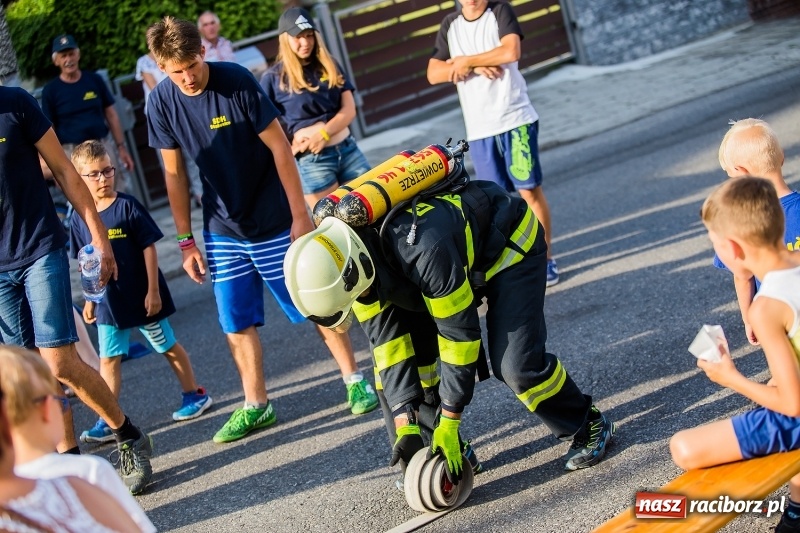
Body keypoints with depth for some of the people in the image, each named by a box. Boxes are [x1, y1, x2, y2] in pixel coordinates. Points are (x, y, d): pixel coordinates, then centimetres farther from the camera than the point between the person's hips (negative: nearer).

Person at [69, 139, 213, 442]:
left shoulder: (127, 206, -11)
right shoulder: (80, 218, 1)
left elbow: (149, 247, -10)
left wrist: (153, 290, -13)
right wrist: (89, 299, 12)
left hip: (143, 296, -3)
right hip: (108, 301, 3)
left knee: (168, 346, 11)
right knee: (109, 359, 2)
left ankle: (194, 396, 28)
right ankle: (107, 421, 5)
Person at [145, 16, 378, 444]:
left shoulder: (237, 82, -17)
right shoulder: (162, 103, -6)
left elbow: (279, 147, -13)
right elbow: (174, 174, 3)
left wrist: (300, 214, -13)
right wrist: (185, 240, 5)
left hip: (273, 223, -3)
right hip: (222, 230, 4)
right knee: (236, 323, 7)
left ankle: (354, 380, 20)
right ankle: (256, 406, 21)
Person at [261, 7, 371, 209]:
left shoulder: (329, 66, 12)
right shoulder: (273, 78, -1)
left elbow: (349, 109, 5)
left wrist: (324, 133, -12)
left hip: (348, 150, 5)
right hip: (311, 161, -4)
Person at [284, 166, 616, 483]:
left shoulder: (421, 250, -43)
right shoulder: (348, 262, -20)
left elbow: (460, 334, -33)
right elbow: (387, 341, -15)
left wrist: (448, 425, -25)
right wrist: (405, 424, -20)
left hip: (510, 242, -7)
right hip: (463, 253, 7)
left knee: (516, 363, -18)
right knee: (404, 345, -7)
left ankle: (589, 428, 8)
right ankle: (437, 453, 8)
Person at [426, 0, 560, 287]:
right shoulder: (449, 25, 10)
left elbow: (511, 51, -19)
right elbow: (434, 74, 3)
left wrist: (466, 61, -10)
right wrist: (475, 67, -11)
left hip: (515, 120, -4)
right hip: (479, 130, 4)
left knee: (530, 189, 0)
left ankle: (546, 258, 9)